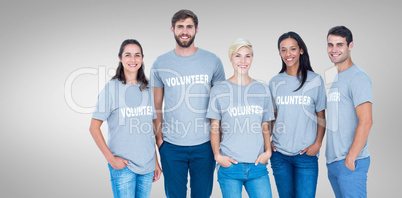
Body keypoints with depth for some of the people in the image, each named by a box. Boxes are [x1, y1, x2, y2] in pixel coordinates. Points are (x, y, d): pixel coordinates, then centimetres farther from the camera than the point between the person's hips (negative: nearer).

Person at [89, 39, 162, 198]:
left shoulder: (147, 89, 8)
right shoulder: (111, 88, -6)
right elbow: (94, 127, -6)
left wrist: (156, 162, 11)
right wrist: (110, 158, -11)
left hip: (147, 164, 4)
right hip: (123, 165, -4)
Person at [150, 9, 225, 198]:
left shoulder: (212, 61, 0)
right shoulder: (160, 63, 2)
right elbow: (156, 104, 6)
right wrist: (158, 135, -3)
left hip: (204, 144, 0)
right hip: (171, 146, 0)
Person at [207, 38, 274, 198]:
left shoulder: (262, 90, 10)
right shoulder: (219, 90, 3)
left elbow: (265, 127, 13)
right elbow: (214, 128, 4)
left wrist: (268, 151, 1)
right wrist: (217, 155, -6)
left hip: (257, 165, 2)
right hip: (229, 165, -2)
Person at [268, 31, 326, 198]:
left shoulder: (315, 80, 1)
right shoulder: (275, 82, 7)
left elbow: (321, 116, 3)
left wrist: (318, 143, -7)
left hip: (306, 154, -2)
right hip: (279, 154, 2)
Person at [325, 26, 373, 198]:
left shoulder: (358, 77, -11)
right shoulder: (336, 78, 17)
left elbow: (366, 121, -19)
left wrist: (350, 158, -18)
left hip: (350, 163, -9)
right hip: (333, 161, 9)